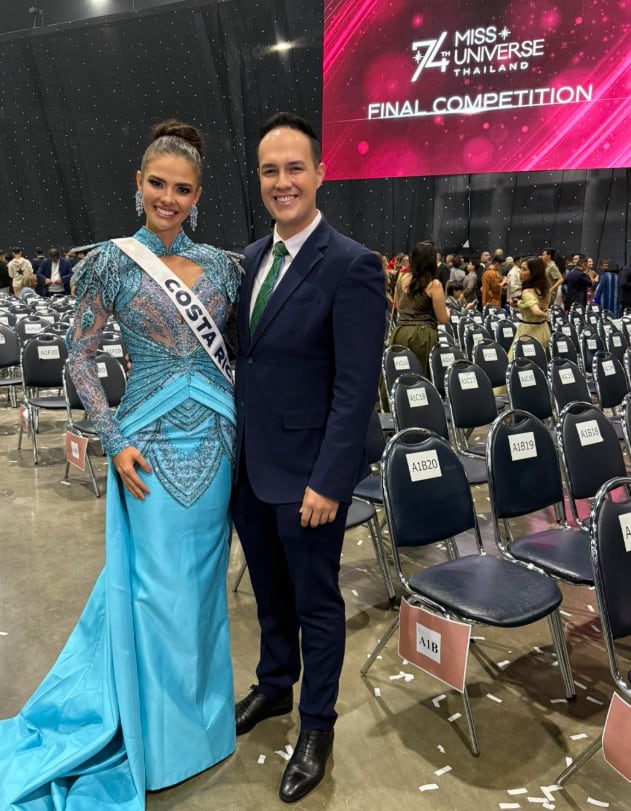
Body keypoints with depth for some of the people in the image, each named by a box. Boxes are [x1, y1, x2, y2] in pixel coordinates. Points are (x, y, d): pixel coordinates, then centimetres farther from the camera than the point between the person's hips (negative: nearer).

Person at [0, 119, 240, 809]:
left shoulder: (217, 263, 6)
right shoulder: (112, 260, -5)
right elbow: (79, 355, -4)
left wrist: (241, 421, 5)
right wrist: (114, 441, -11)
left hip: (216, 435, 4)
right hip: (152, 442, -4)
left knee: (202, 576, 16)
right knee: (160, 583, 6)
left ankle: (199, 704, 40)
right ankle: (162, 733, 29)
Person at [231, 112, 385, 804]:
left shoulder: (351, 266, -14)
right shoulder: (250, 259, 8)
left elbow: (357, 387, -17)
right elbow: (245, 361, 11)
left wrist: (329, 481, -18)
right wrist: (231, 448, 8)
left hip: (306, 473, -6)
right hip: (248, 464, 6)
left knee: (315, 603, 12)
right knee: (270, 593, 23)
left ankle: (317, 726, 34)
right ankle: (274, 687, 47)